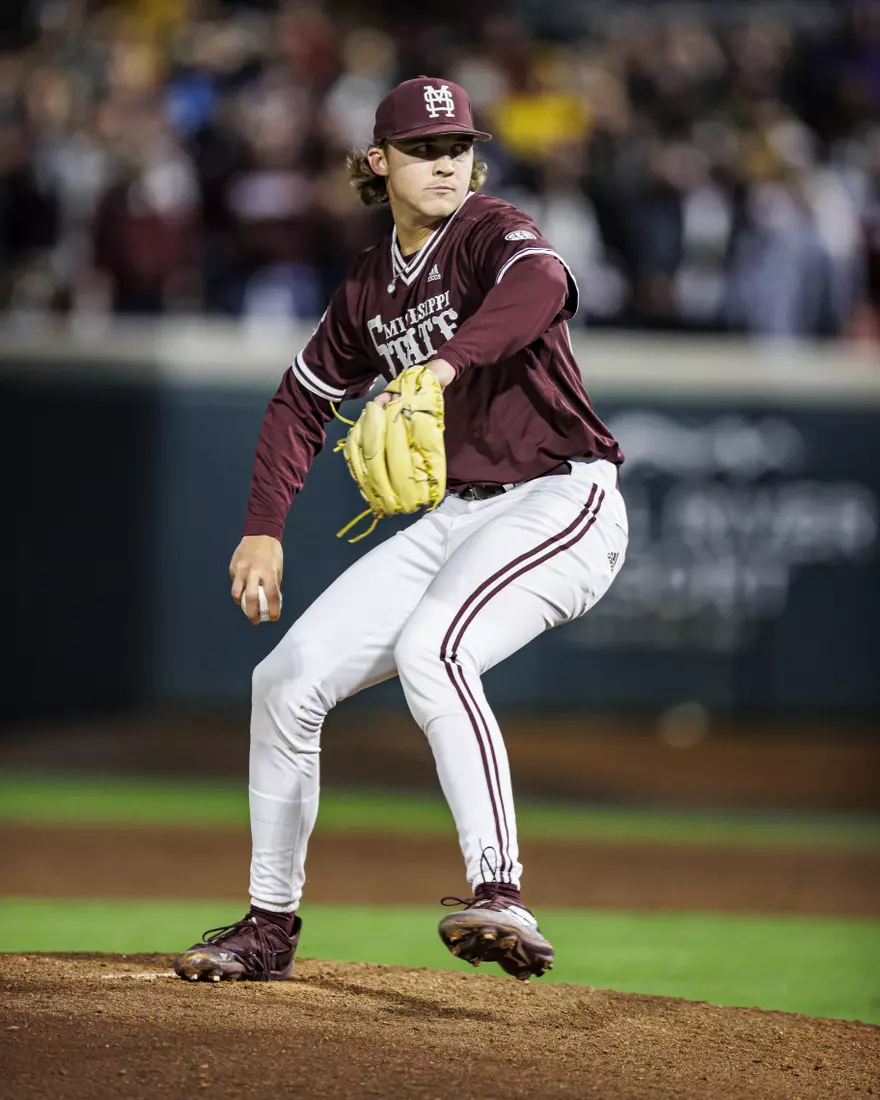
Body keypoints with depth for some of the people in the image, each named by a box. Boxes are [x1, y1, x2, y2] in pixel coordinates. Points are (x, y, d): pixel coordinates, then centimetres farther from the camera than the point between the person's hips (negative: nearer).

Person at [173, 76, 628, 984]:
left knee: (429, 648, -35)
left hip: (562, 505, -8)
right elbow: (302, 403, 23)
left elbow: (541, 282, -34)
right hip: (457, 517, 8)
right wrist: (264, 531, 11)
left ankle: (499, 893, -42)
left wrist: (445, 365, -50)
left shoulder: (489, 231, -9)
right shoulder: (369, 287, 12)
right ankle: (270, 926, 17)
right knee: (287, 679, 2)